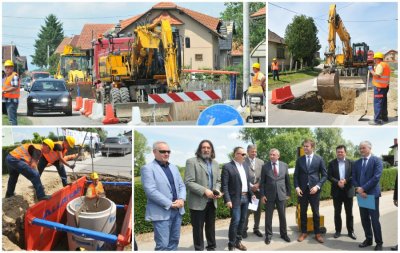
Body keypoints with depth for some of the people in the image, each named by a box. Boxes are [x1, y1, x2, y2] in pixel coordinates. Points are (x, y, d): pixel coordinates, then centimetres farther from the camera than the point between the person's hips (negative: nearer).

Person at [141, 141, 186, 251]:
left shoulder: (173, 167, 16)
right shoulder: (148, 168, -8)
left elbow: (181, 185, 15)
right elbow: (151, 191, -17)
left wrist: (181, 199, -7)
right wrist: (170, 204, -16)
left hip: (177, 210, 7)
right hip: (162, 212, -7)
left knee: (174, 241, 14)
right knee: (163, 245, -4)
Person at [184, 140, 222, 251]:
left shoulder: (215, 163, 13)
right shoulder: (192, 162, -8)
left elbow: (218, 181, 16)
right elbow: (189, 182, -15)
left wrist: (217, 190, -6)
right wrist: (204, 191, -22)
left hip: (211, 201, 6)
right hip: (198, 202, -5)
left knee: (211, 226, 15)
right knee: (198, 228, 4)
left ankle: (212, 247, 29)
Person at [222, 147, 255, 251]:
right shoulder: (227, 167, -10)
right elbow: (224, 186, -13)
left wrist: (251, 194, 12)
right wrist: (227, 200, -19)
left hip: (246, 197, 7)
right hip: (235, 199, -7)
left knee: (242, 220, 11)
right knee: (235, 221, -7)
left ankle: (238, 241, 23)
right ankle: (231, 244, 5)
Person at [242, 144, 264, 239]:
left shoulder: (261, 162, 9)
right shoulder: (243, 161, -6)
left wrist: (258, 184, -9)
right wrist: (251, 186, -12)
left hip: (258, 189, 4)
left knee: (258, 210, 9)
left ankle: (256, 228, 21)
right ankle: (244, 229, 11)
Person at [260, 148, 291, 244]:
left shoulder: (284, 165, 1)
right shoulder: (265, 166, -3)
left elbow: (287, 180, 7)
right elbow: (262, 182, 0)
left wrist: (288, 193, 6)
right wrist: (262, 195, -6)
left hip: (281, 194, 1)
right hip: (269, 195, -1)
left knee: (282, 215, 10)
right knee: (268, 216, 5)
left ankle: (284, 234, 25)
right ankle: (268, 235, 18)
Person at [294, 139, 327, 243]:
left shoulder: (319, 159, 0)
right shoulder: (299, 160, 5)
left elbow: (324, 175, 0)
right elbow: (296, 175, 8)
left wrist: (317, 186, -11)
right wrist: (297, 187, -5)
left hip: (314, 189, -2)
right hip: (302, 190, 2)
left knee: (316, 213, 5)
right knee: (303, 212, 7)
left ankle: (317, 233, 16)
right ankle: (304, 232, 18)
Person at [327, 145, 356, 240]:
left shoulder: (351, 163, 3)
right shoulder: (332, 163, 2)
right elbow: (329, 176, -4)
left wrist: (345, 181, -18)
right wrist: (337, 182, -19)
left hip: (348, 191, 0)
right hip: (337, 191, 0)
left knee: (349, 213, 7)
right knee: (337, 213, 7)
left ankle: (350, 231, 16)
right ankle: (338, 231, 16)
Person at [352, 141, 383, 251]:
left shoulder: (376, 160, -5)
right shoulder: (357, 162, 12)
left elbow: (376, 177, -15)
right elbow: (354, 178, 9)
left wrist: (363, 188, -17)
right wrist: (358, 189, -9)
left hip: (372, 194, -5)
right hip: (361, 193, 5)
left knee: (374, 219, -3)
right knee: (364, 219, 10)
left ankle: (379, 242, 8)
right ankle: (368, 239, 22)